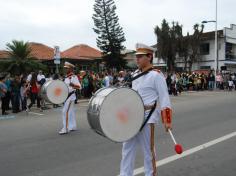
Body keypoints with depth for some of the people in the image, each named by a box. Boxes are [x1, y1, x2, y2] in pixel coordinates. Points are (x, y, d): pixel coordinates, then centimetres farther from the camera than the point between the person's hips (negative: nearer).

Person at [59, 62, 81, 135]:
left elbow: (79, 86, -20)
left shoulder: (74, 77, -13)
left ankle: (65, 128, -10)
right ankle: (73, 126, 23)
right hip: (66, 95, 9)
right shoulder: (66, 77, 14)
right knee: (71, 111, 14)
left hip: (70, 96, -9)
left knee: (65, 111, -12)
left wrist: (73, 85, -38)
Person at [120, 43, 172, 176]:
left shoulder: (156, 75, -12)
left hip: (147, 116, -7)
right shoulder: (136, 74, 11)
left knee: (148, 149, 7)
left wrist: (167, 120, -16)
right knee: (127, 148, 12)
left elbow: (164, 98, -13)